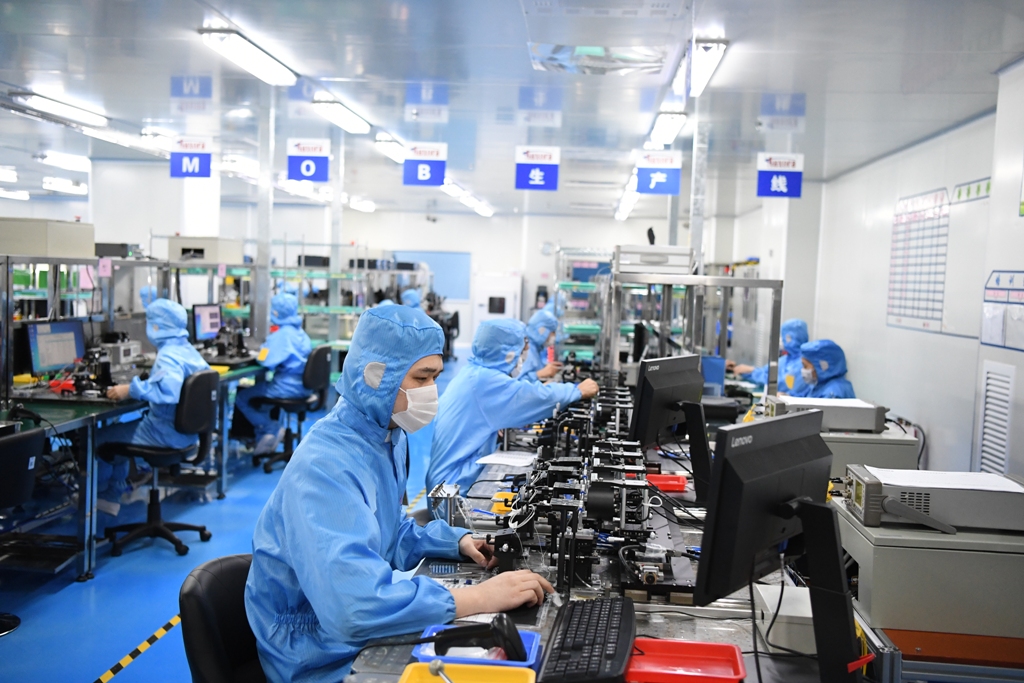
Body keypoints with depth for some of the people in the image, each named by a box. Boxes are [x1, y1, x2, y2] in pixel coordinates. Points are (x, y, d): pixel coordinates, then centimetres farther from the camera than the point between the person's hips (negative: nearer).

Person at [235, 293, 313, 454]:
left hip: (287, 387, -9)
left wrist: (259, 354, -1)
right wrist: (264, 351, 10)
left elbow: (267, 361, -21)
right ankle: (264, 437, 24)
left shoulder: (283, 334, -18)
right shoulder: (299, 331, 10)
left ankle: (271, 429, 4)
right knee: (253, 390, 28)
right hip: (301, 385, 9)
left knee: (242, 397, 4)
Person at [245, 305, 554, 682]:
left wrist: (458, 541, 0)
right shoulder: (324, 467, -28)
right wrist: (482, 597, -33)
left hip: (366, 636, 8)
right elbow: (354, 607, -38)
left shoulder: (388, 436, 2)